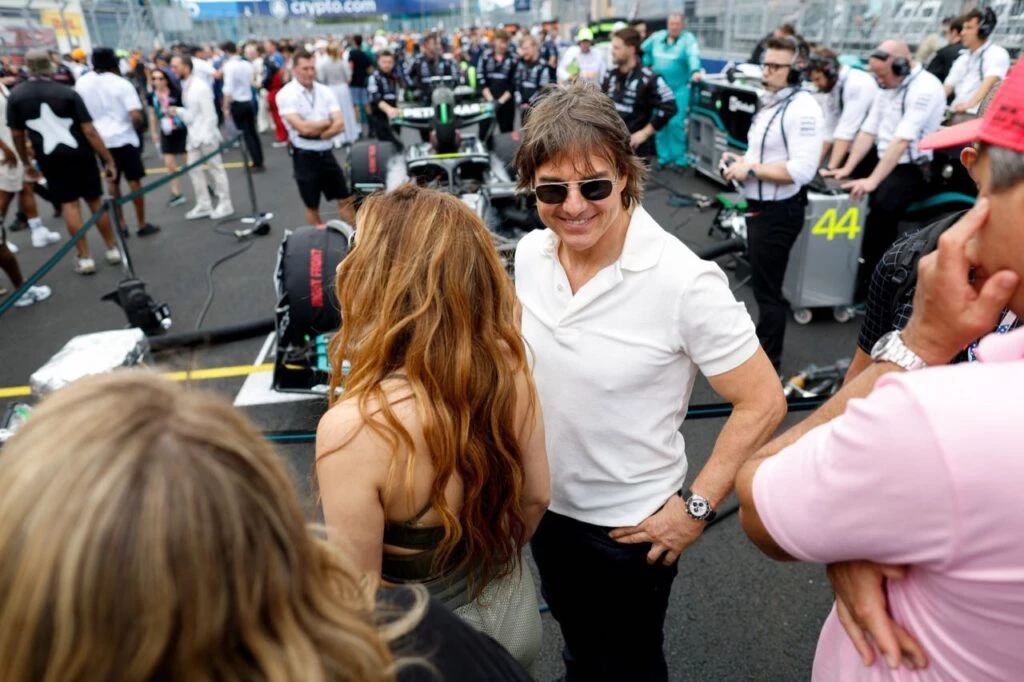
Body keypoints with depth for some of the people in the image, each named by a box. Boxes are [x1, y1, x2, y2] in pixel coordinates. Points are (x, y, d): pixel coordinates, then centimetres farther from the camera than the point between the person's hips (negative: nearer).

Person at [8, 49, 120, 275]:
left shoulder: (15, 96, -1)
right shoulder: (67, 92, -10)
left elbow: (17, 134, 5)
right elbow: (89, 131, -15)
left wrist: (26, 163, 18)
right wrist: (108, 159, -10)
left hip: (50, 159, 1)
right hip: (80, 154, -1)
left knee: (68, 204, 7)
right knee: (94, 201, 10)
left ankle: (84, 257, 5)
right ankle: (112, 249, 16)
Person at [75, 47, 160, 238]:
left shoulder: (82, 82, 3)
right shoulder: (122, 83, -12)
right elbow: (136, 115, -20)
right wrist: (138, 126, 0)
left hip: (99, 139, 4)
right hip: (123, 137, -4)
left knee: (112, 181, 16)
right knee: (134, 180, 4)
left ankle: (121, 224, 18)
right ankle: (142, 225, 7)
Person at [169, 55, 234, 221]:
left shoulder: (200, 87, -14)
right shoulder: (185, 86, 10)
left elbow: (210, 115, -16)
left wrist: (206, 136, -20)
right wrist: (177, 111, 0)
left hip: (206, 135, -8)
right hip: (193, 134, 8)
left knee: (215, 168, 1)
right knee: (194, 169, 8)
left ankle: (225, 204, 11)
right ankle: (204, 205, 16)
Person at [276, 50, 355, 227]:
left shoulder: (325, 91, 4)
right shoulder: (286, 94, -10)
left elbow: (340, 125, -5)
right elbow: (303, 128, -21)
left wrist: (317, 133, -18)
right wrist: (327, 122, -6)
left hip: (327, 154, 4)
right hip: (305, 157, -4)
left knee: (346, 200, 9)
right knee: (312, 207, 9)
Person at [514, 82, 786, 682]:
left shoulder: (682, 281, -26)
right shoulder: (530, 254, -9)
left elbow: (763, 403, -19)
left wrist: (696, 507, -17)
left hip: (632, 525, -5)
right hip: (545, 505, 5)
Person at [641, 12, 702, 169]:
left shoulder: (688, 39, -6)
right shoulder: (657, 37, 8)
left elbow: (693, 56, -24)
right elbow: (644, 50, 24)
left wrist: (695, 71, -41)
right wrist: (647, 65, 18)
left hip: (679, 89, -5)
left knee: (676, 123, -10)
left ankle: (678, 157, 2)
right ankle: (664, 156, 15)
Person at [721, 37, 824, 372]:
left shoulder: (802, 109, -19)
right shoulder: (771, 102, 11)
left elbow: (801, 170, -27)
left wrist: (750, 170, -24)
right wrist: (741, 159, 4)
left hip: (780, 211, -10)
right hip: (761, 206, 10)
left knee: (768, 290, 0)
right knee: (762, 284, 22)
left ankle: (768, 363, 15)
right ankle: (761, 350, 39)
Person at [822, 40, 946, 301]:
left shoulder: (925, 88, -17)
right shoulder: (887, 86, 10)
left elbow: (902, 142, -26)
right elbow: (868, 131, 6)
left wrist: (872, 181, -32)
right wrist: (847, 168, -5)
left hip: (913, 168, -9)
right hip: (885, 161, 9)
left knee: (882, 203, -33)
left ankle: (867, 286, -21)